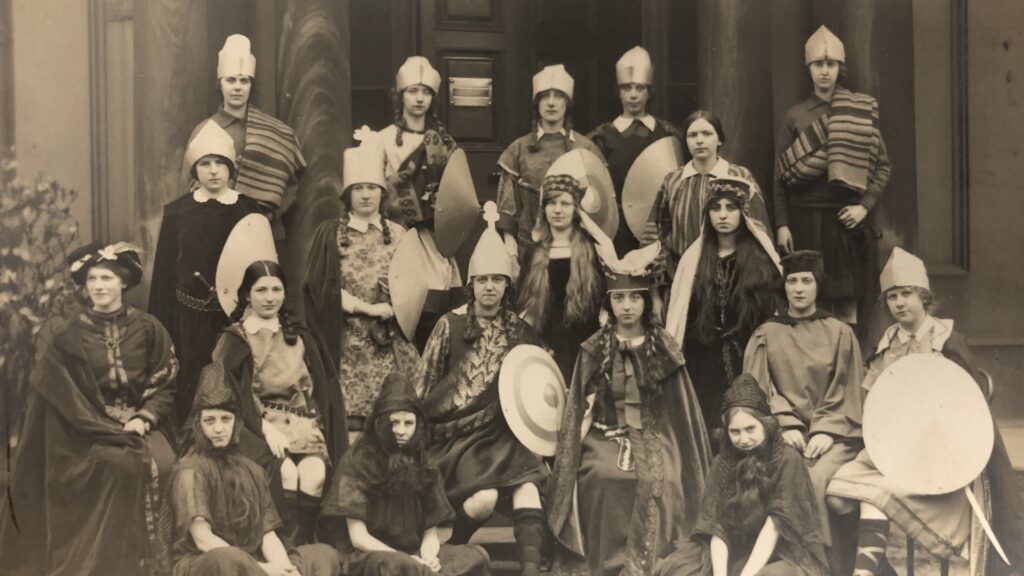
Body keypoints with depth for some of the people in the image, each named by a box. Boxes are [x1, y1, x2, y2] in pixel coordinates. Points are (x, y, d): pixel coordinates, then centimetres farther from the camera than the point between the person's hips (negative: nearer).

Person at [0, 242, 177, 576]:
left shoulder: (148, 329, 5)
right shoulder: (66, 335, 2)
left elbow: (166, 385, 4)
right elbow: (63, 395, -2)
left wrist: (144, 419, -13)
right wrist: (107, 429, -13)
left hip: (142, 425, 2)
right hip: (89, 430, -1)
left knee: (161, 464, -30)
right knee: (121, 464, -32)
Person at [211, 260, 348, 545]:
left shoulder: (299, 338, 20)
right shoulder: (234, 340, 8)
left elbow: (322, 388, 19)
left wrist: (315, 428, 1)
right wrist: (266, 427, -16)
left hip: (302, 424, 3)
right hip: (257, 425, -3)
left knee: (314, 473, -28)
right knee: (286, 471, -32)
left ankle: (302, 546, -22)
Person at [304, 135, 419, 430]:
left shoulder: (398, 234, 13)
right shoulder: (330, 234, 5)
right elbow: (321, 286, -3)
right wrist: (368, 308, -10)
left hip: (390, 342, 2)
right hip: (347, 342, -2)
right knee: (349, 413, -9)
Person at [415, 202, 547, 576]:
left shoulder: (521, 329, 6)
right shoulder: (451, 325, -2)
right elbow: (424, 383, 4)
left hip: (505, 430, 3)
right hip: (459, 431, -3)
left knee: (526, 483, -23)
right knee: (485, 497, -20)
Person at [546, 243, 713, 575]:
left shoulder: (664, 348, 6)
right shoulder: (594, 349, 6)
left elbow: (681, 408, 9)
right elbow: (580, 406, 9)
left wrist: (690, 462, 8)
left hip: (652, 438, 0)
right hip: (606, 437, 0)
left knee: (657, 480, -33)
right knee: (603, 476, -33)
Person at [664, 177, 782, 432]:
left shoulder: (762, 258, 2)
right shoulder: (693, 259, 7)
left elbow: (773, 311, 1)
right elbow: (678, 317, 7)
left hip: (750, 363, -1)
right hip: (704, 368, 2)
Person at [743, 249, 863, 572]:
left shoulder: (840, 333, 12)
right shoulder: (766, 335, 14)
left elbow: (847, 391, 5)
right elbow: (758, 389, 6)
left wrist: (826, 431, -10)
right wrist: (786, 425, -9)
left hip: (832, 435, -1)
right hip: (784, 435, 1)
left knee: (816, 481, -30)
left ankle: (829, 564, -18)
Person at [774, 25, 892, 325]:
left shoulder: (861, 111, 5)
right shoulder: (795, 116, 6)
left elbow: (883, 166, 7)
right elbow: (781, 176, 5)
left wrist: (864, 205, -5)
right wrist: (782, 225, -2)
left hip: (845, 217, 0)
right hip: (805, 218, 0)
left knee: (846, 301, 1)